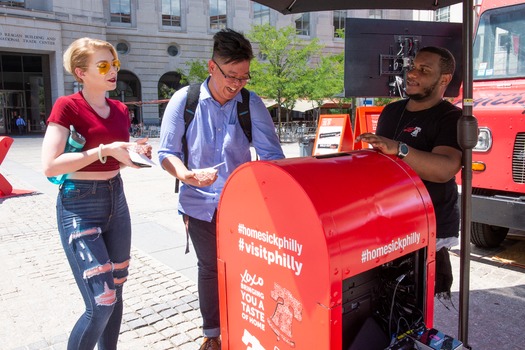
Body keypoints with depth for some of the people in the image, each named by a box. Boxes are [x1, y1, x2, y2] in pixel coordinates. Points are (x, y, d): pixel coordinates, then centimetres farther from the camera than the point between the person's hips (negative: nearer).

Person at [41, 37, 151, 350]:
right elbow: (50, 165, -20)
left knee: (116, 292, 14)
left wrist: (137, 152, -1)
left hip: (116, 199, 7)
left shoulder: (120, 110, 9)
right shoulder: (67, 106, -11)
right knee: (101, 303, -9)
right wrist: (104, 150, -23)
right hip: (79, 206, -7)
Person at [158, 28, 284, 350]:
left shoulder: (252, 104, -8)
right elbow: (167, 153, -4)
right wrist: (185, 174, -25)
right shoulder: (184, 100, -9)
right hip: (200, 202, 0)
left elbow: (272, 154, -7)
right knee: (209, 268, 16)